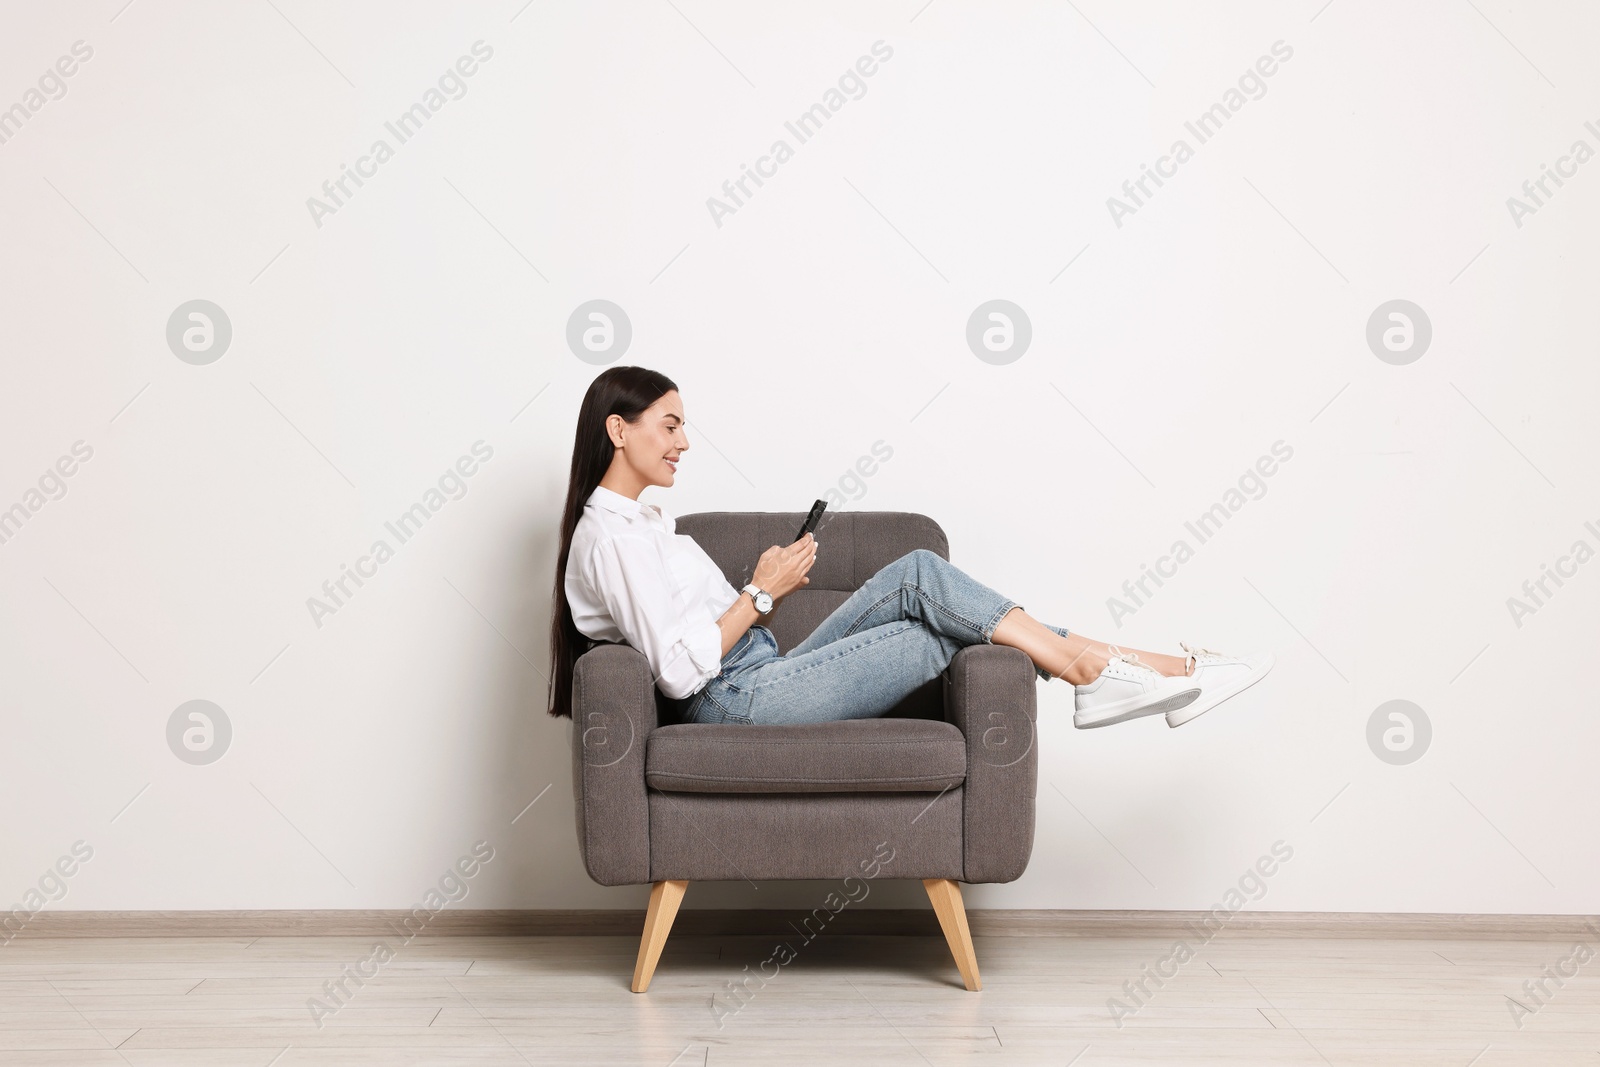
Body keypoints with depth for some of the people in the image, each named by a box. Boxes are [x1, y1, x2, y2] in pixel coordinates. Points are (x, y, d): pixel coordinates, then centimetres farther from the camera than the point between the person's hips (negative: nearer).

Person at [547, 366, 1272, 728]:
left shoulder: (639, 522, 21)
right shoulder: (611, 535, -12)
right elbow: (680, 667, -22)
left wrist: (772, 584, 5)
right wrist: (762, 592, -14)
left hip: (761, 682, 10)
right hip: (741, 702, -10)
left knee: (916, 578, -4)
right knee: (923, 578, -13)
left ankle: (1106, 668, -6)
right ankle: (1090, 665, -3)